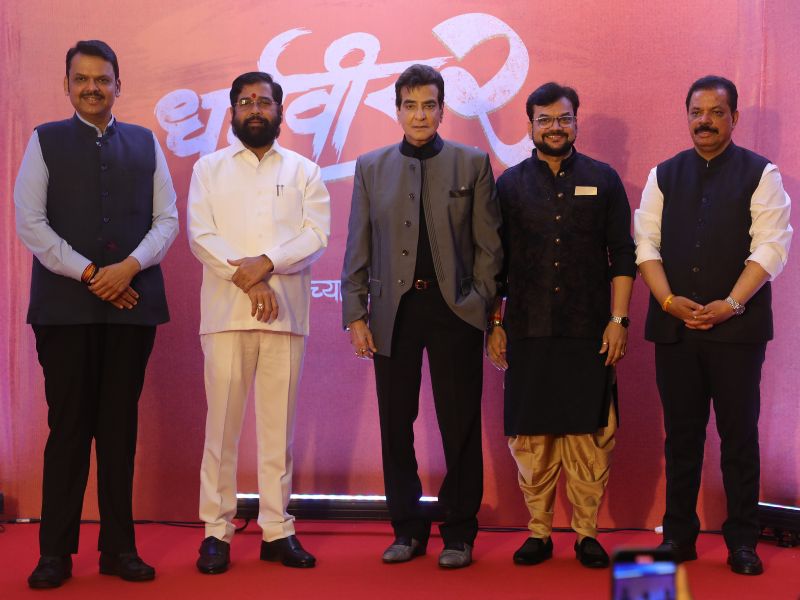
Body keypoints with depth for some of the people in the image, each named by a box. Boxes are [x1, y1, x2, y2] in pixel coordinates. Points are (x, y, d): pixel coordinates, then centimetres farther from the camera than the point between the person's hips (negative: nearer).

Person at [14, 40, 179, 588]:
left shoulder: (145, 143, 13)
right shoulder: (46, 141, 7)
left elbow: (167, 220, 9)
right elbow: (30, 223, -2)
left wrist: (130, 266, -9)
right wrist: (89, 274, -10)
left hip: (133, 304, 2)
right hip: (65, 305, -2)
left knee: (121, 429, 5)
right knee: (69, 428, 0)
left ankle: (119, 547, 12)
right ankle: (56, 552, 7)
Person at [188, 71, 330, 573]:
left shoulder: (303, 171, 13)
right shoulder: (210, 169, 13)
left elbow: (318, 234, 1)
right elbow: (200, 234, 0)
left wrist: (266, 263, -14)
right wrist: (247, 279, -12)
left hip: (286, 310, 1)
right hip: (226, 310, 0)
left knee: (279, 423, 2)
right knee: (222, 423, -2)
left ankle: (278, 530, 7)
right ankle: (217, 531, 3)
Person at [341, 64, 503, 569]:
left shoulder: (472, 164, 5)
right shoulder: (371, 167, 10)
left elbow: (488, 245, 3)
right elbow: (358, 249, 8)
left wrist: (480, 305, -5)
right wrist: (355, 314, 1)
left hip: (454, 309, -2)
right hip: (394, 310, 2)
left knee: (460, 427, 2)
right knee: (396, 426, 7)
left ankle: (459, 534, 14)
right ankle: (409, 530, 19)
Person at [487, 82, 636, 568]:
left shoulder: (603, 180, 8)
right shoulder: (510, 184, 9)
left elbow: (623, 255, 6)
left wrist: (618, 319, -2)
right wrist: (495, 323, 5)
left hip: (589, 332, 0)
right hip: (527, 332, 1)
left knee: (590, 437, 0)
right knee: (531, 437, 3)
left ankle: (587, 533, 10)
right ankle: (539, 532, 13)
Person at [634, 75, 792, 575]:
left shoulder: (760, 174, 3)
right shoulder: (664, 176, 13)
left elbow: (770, 246, -5)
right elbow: (646, 243, 7)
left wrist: (731, 303, -16)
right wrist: (669, 300, -8)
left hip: (736, 326, -3)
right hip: (674, 327, 3)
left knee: (739, 435, 2)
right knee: (681, 435, 8)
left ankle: (742, 541, 10)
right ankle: (679, 535, 16)